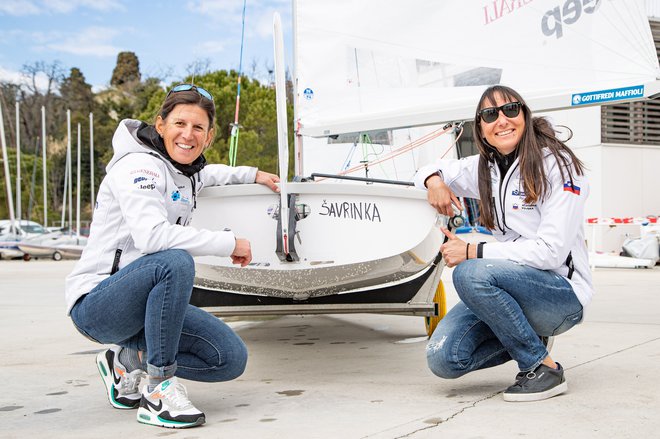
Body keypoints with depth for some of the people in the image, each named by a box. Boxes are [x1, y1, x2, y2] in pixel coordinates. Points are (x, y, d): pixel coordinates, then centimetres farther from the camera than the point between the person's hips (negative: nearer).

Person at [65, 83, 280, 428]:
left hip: (143, 305, 8)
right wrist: (229, 243, -24)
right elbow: (151, 235, -32)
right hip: (96, 304, -8)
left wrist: (252, 175, 28)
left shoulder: (184, 173, 10)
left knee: (232, 359, -4)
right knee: (175, 262, -37)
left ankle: (128, 361, 13)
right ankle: (158, 391, -23)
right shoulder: (139, 165, -15)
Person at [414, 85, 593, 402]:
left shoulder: (556, 165, -11)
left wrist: (472, 251, -21)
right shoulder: (484, 169, 7)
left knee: (471, 272, -33)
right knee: (443, 359, -14)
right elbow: (429, 171, 23)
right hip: (512, 287, 6)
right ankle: (528, 337, 11)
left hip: (562, 293, -6)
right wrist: (434, 181, -4)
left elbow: (551, 251, -19)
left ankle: (544, 368, -16)